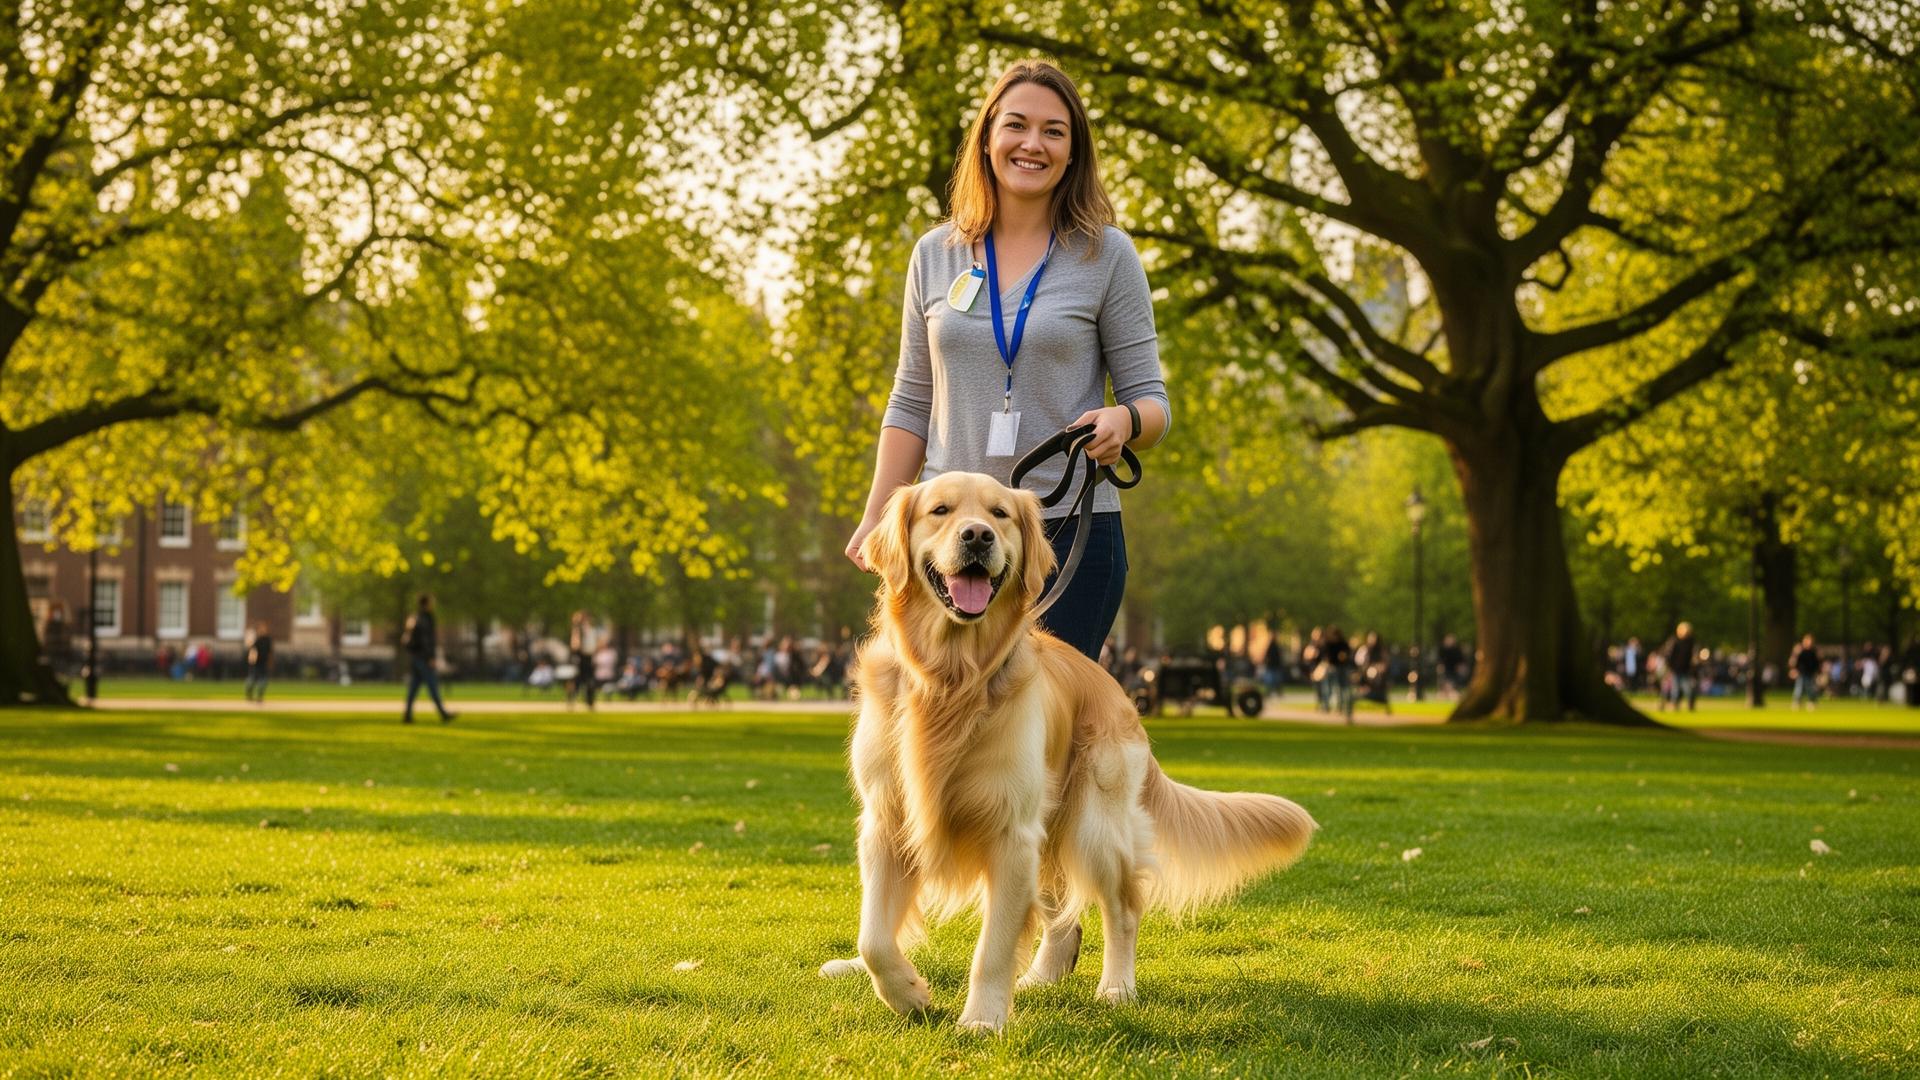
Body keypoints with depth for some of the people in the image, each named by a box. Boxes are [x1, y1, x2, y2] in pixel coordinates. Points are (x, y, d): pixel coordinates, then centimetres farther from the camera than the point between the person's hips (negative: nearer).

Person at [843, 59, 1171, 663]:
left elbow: (1152, 403, 2)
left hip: (1069, 529, -3)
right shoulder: (936, 255, 10)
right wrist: (877, 517, 8)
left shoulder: (1106, 256, 2)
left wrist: (1122, 422, -21)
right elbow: (912, 403, 15)